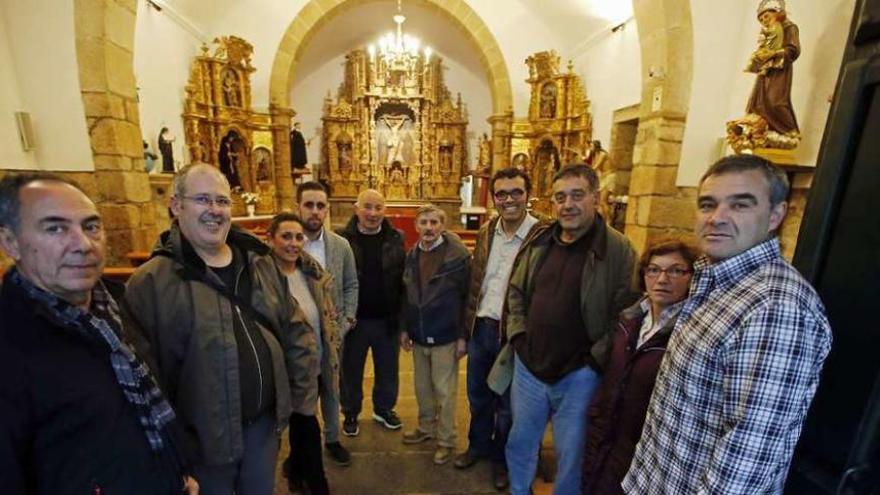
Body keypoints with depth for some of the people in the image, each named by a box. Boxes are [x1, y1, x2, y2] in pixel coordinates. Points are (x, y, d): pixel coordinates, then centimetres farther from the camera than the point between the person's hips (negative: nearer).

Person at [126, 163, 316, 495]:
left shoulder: (261, 262, 0)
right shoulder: (152, 281, -14)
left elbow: (295, 333, 3)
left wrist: (303, 395, 2)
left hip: (265, 423, 4)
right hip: (205, 436, -4)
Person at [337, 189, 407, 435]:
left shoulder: (396, 238, -2)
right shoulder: (342, 239, -8)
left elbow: (404, 278, 0)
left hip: (388, 319, 2)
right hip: (354, 319, -1)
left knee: (388, 370, 18)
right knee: (351, 371, 16)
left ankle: (384, 409, 42)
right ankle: (350, 414, 39)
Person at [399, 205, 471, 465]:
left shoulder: (458, 255, -14)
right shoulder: (411, 255, 4)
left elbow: (467, 297, -12)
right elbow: (407, 295, 10)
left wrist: (463, 336, -12)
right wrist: (405, 328, 9)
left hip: (445, 336, -5)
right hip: (418, 335, 6)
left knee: (444, 391, 9)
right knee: (422, 386, 20)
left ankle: (446, 440, 28)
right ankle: (426, 427, 42)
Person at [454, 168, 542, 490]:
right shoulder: (486, 232, 3)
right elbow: (475, 283, 7)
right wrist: (466, 329, 8)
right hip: (480, 329, 5)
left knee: (507, 404, 17)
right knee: (478, 396, 23)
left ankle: (502, 458, 43)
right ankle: (478, 444, 49)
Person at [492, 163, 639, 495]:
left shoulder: (618, 249, -13)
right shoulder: (538, 242, 2)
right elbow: (516, 293, 10)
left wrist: (594, 359, -13)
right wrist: (519, 335, 1)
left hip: (578, 374, -4)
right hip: (529, 366, 5)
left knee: (571, 455, 16)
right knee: (520, 442, 24)